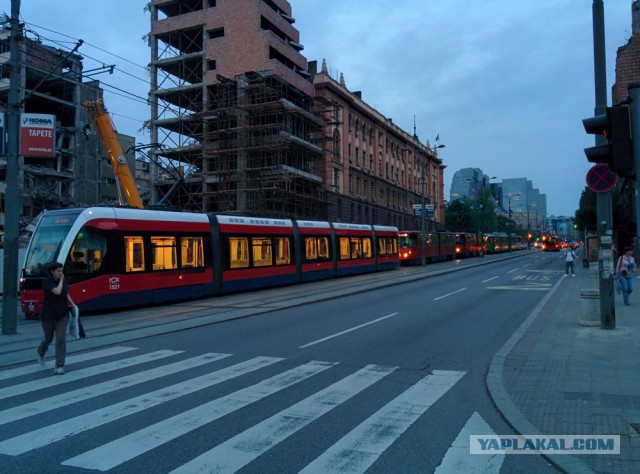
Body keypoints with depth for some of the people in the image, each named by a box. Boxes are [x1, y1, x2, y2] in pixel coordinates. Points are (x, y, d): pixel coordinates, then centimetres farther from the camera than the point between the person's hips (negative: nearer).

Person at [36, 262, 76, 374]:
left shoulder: (63, 280, 1)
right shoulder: (47, 281, -16)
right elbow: (57, 292, -31)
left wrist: (72, 304, 2)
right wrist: (61, 280, -18)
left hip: (62, 315, 3)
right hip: (48, 315, -3)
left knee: (61, 339, -11)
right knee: (48, 338, 16)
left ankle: (59, 366, -6)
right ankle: (41, 352, 52)